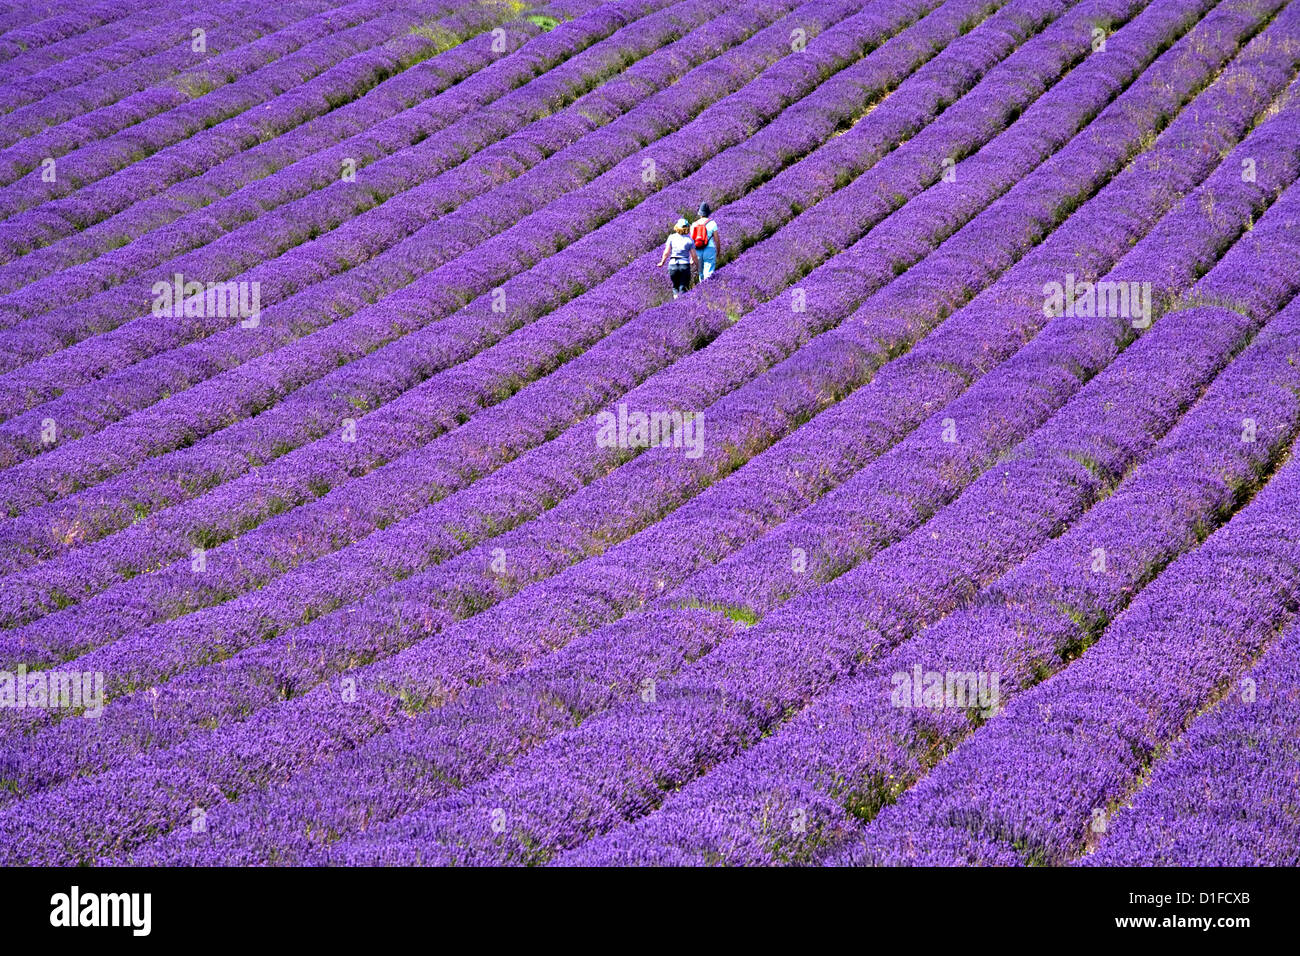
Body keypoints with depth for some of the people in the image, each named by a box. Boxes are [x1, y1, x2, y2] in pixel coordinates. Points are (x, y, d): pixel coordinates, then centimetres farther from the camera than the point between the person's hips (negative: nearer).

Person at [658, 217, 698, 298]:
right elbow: (694, 255, -2)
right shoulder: (689, 240, -3)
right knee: (683, 288, 4)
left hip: (673, 264, 1)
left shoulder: (672, 237, -1)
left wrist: (662, 262, 13)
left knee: (675, 286, 20)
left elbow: (666, 253, -2)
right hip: (685, 265, -1)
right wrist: (697, 265, 14)